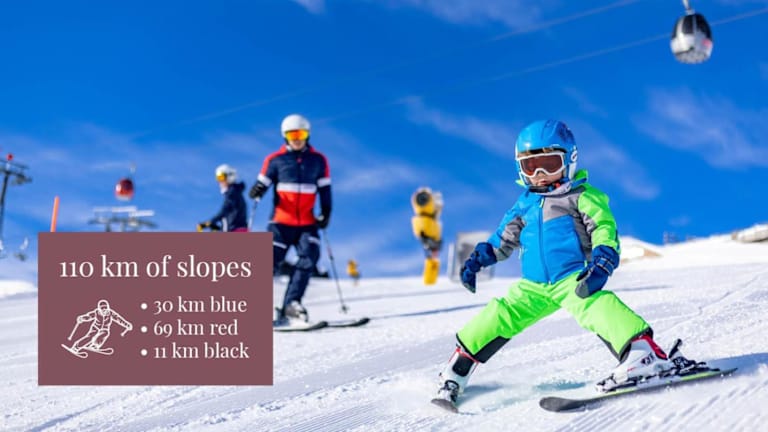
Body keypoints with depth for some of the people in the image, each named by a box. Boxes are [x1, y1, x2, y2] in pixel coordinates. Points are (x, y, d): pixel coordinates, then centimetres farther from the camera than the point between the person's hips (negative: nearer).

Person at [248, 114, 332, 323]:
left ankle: (291, 303, -16)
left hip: (307, 223, 2)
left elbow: (325, 189, 12)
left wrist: (325, 212, 1)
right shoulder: (275, 160, 4)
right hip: (281, 221, -2)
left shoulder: (318, 160, 9)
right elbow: (262, 183, 2)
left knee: (309, 257, -17)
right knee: (271, 262, -8)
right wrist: (256, 192, -20)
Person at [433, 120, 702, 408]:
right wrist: (477, 260, 16)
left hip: (574, 279, -5)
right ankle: (455, 374, 8)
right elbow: (503, 240, 27)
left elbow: (605, 231, -9)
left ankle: (645, 355, -44)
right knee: (499, 317, -3)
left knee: (597, 307, -33)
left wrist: (601, 265, -25)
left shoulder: (582, 197, -1)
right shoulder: (524, 204, 16)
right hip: (533, 286, 5)